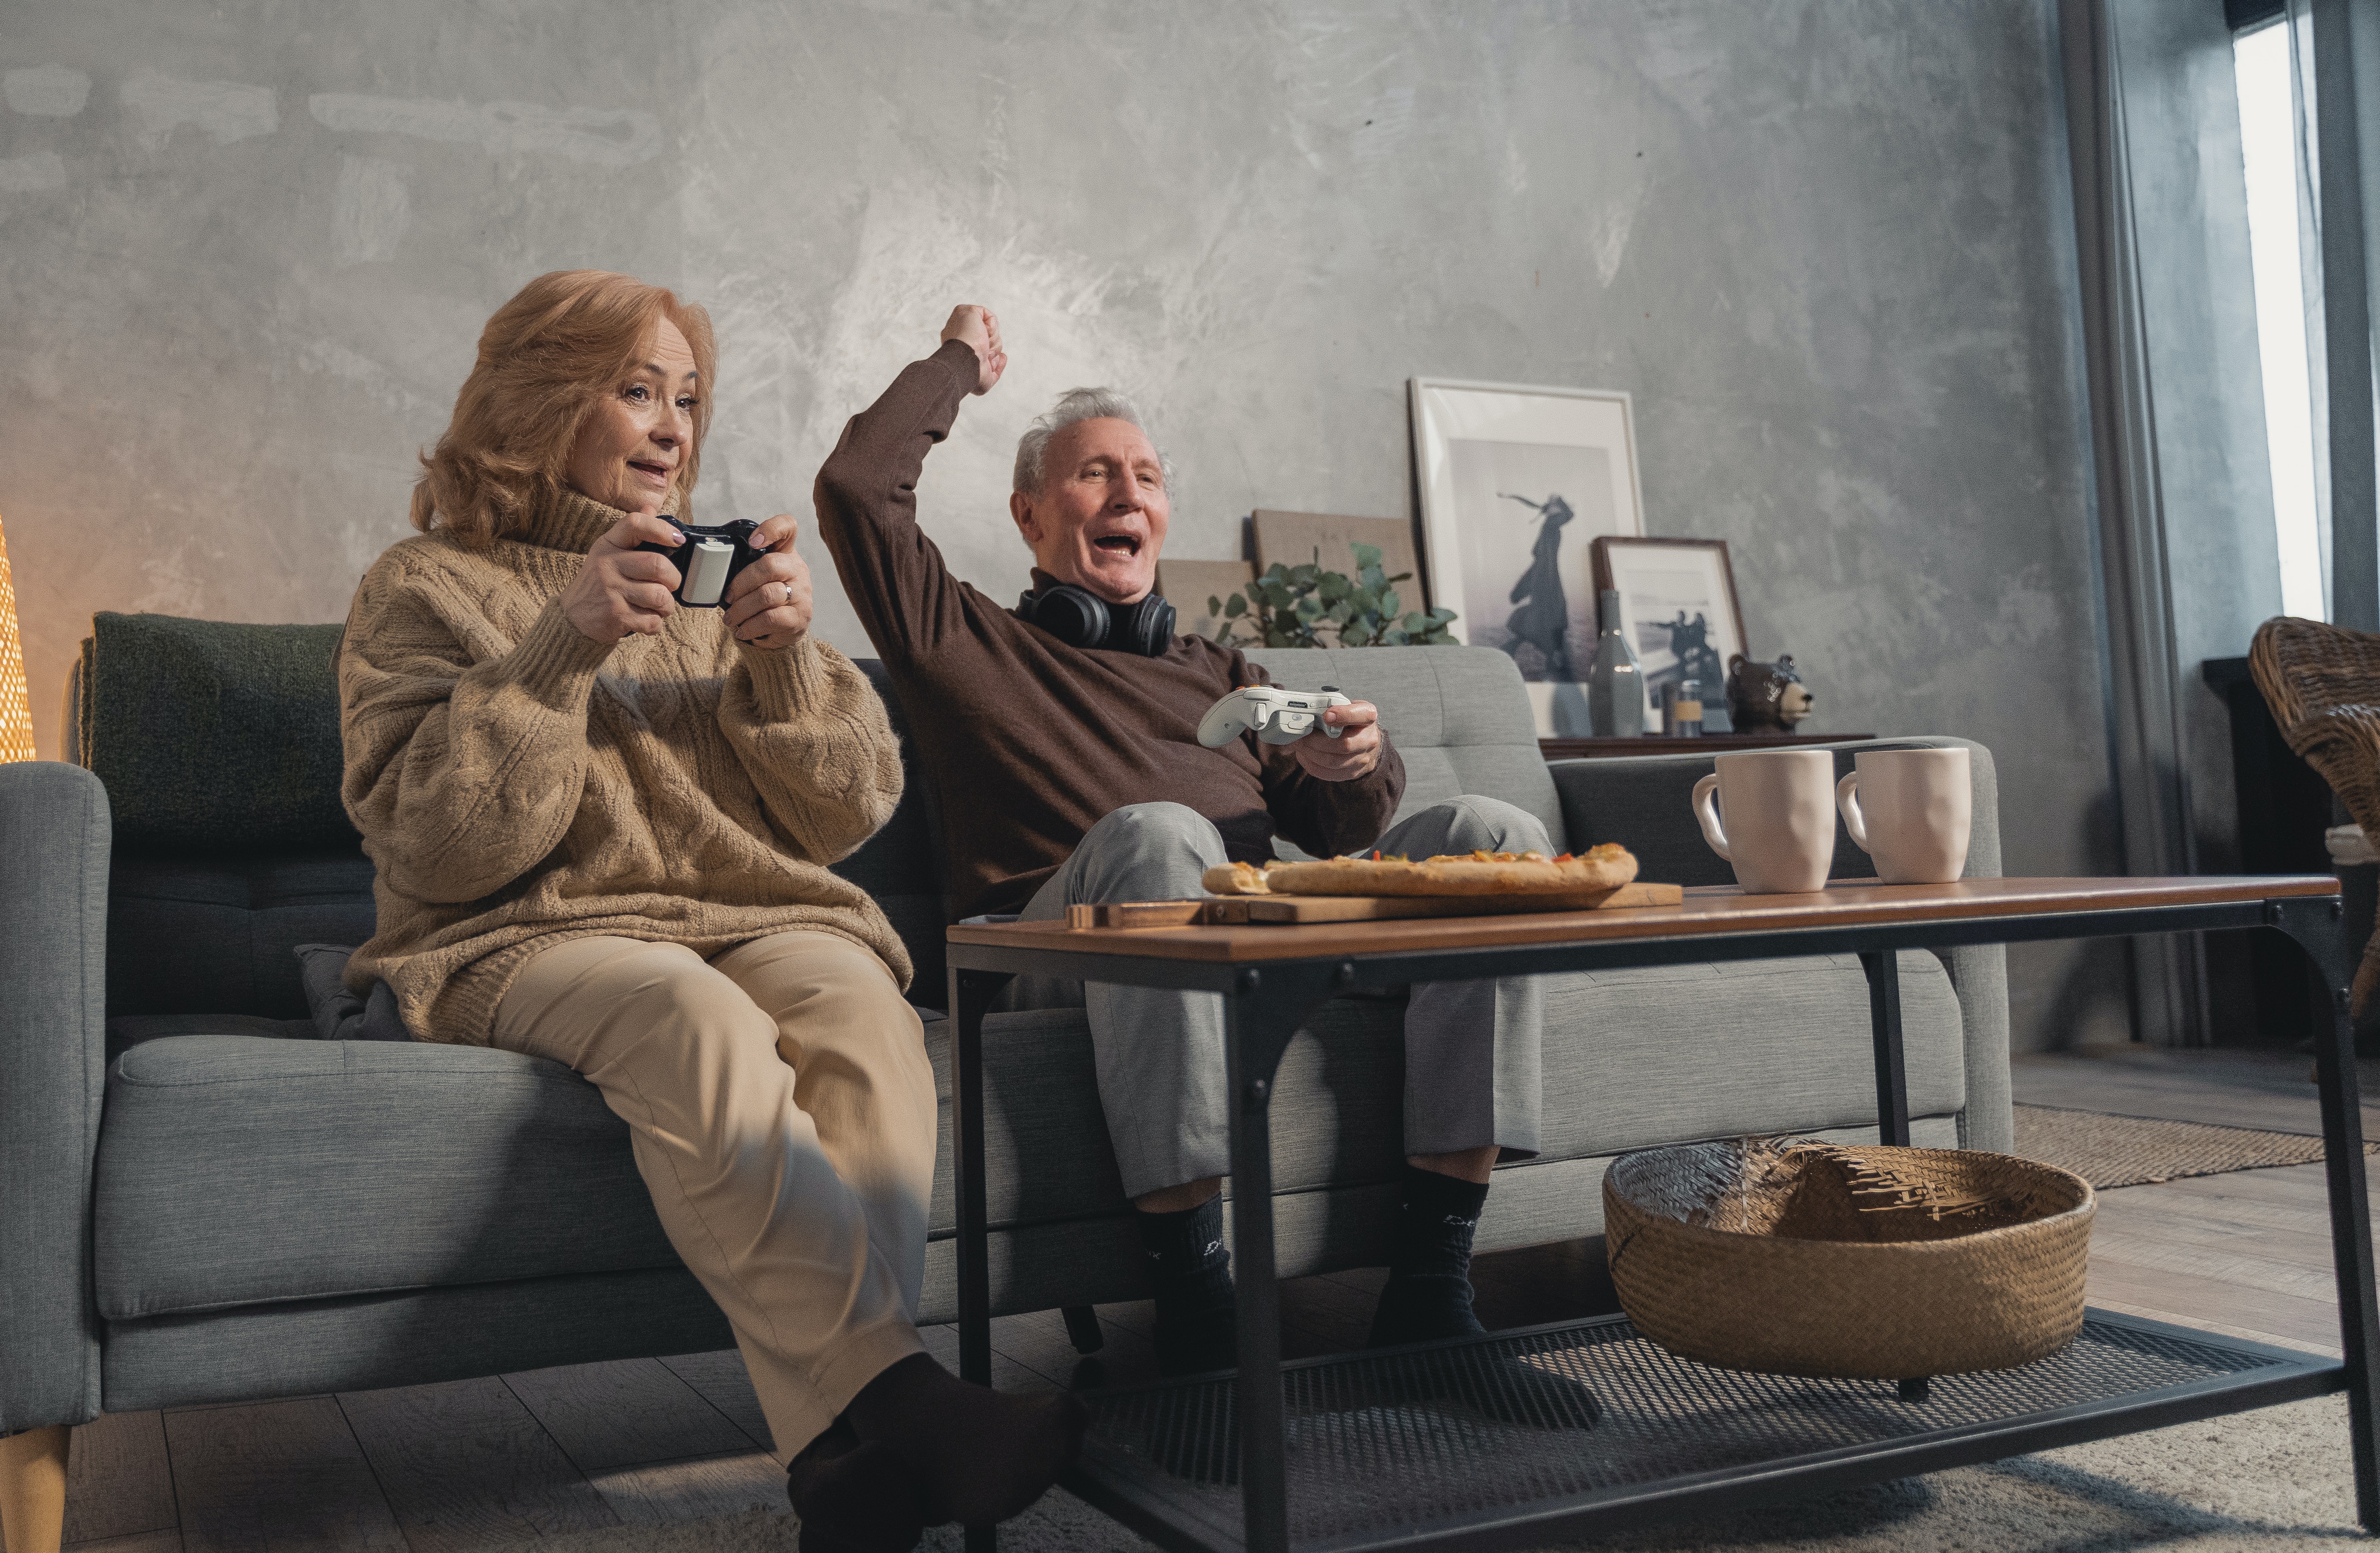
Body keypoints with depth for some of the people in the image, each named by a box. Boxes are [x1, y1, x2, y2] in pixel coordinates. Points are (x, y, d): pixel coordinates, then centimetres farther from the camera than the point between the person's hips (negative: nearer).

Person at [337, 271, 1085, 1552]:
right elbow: (435, 849, -7)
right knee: (695, 1016, -36)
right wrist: (563, 649, -15)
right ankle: (890, 1394, -43)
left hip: (753, 917, 3)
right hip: (530, 942, -3)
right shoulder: (424, 588, 9)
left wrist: (784, 657, -6)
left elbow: (846, 813, 11)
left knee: (853, 995, -31)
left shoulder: (715, 577, 20)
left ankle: (856, 1450, -39)